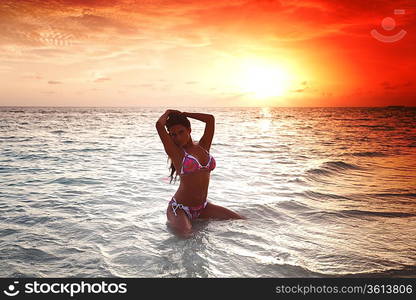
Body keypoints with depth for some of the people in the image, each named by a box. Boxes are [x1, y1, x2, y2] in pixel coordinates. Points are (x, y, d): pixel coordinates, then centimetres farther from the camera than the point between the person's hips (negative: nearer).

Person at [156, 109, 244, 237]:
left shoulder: (203, 147, 8)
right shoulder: (175, 152, -7)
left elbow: (210, 119, 4)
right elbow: (159, 124, -17)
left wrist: (182, 114, 10)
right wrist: (168, 113, 5)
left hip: (203, 207, 6)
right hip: (180, 208, -6)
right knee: (186, 234, -34)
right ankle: (173, 223, 0)